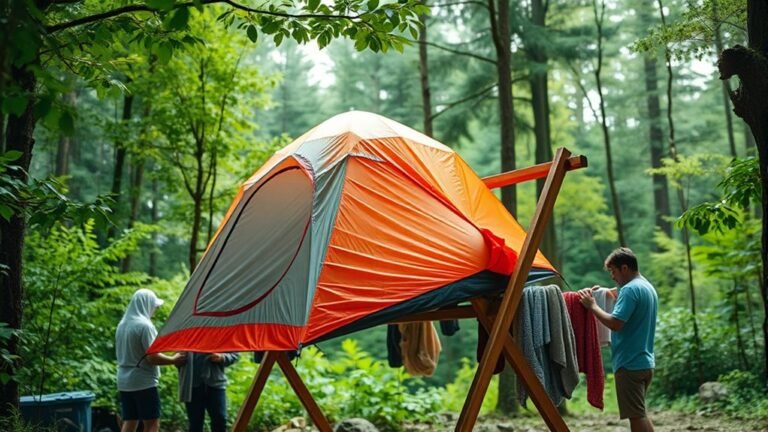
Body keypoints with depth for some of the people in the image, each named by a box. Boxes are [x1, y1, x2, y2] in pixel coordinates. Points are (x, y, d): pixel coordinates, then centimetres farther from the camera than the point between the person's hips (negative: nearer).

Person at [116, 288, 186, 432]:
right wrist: (173, 360, -5)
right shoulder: (144, 325, -15)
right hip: (144, 382, -8)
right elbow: (152, 357, -18)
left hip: (125, 381, 8)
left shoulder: (122, 324, 11)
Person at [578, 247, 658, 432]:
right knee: (640, 413, 17)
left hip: (630, 363, -10)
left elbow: (615, 323, -24)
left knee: (636, 415, -5)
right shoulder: (649, 287, 15)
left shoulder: (630, 289, -16)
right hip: (645, 361, 10)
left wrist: (592, 306, -13)